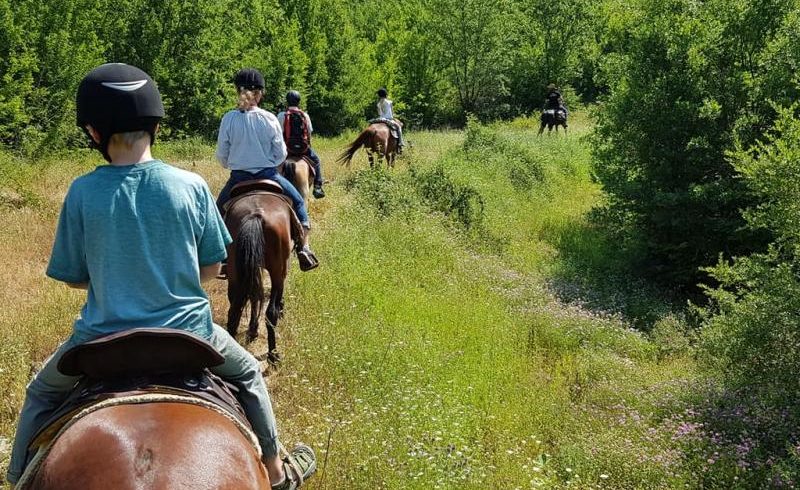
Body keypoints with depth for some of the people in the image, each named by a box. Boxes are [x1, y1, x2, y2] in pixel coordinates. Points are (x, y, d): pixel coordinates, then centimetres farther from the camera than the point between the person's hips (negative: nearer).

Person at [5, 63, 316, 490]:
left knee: (42, 393, 31)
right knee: (247, 372, 31)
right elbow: (210, 269, -2)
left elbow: (74, 278, -3)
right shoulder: (191, 186, -11)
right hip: (187, 332, 1)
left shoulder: (82, 192, -13)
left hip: (104, 339, 0)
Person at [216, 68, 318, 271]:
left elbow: (221, 154, -1)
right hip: (268, 174, -1)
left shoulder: (228, 119, -9)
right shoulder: (269, 119, -10)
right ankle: (304, 247, 10)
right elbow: (281, 153, -4)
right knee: (298, 201, 19)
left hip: (238, 177, 1)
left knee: (219, 209, 25)